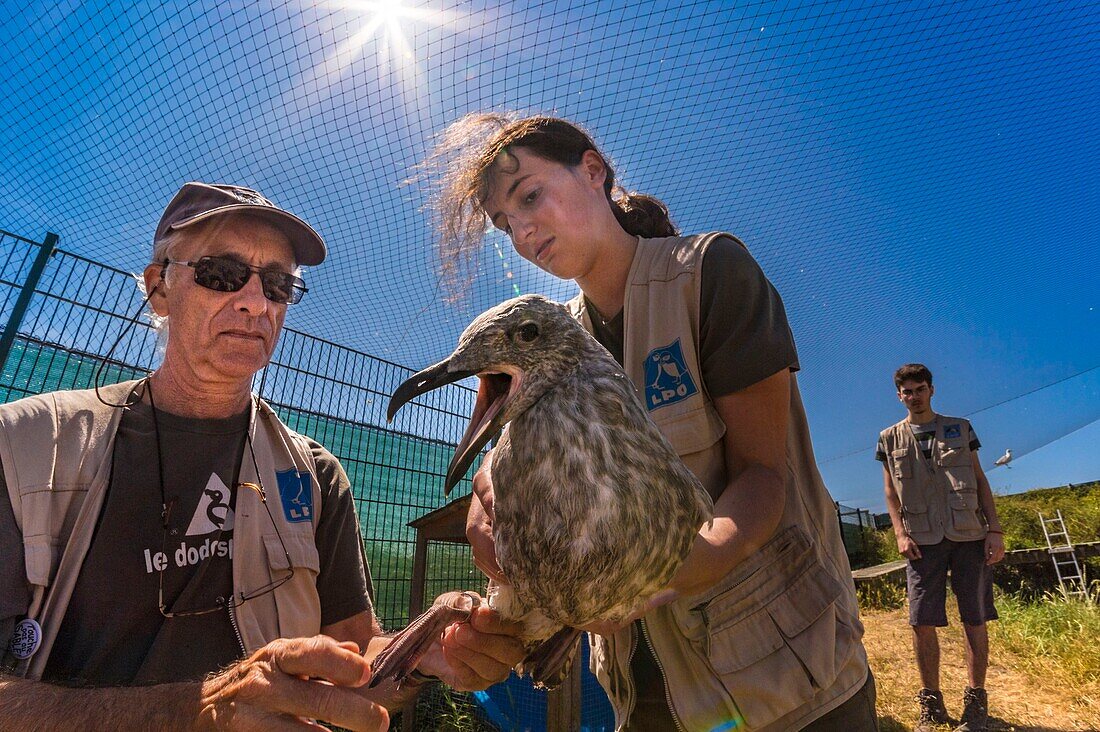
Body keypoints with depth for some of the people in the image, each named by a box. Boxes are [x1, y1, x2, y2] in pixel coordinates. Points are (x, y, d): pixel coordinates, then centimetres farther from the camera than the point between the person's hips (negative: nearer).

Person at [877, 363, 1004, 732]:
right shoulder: (890, 439, 8)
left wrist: (995, 528, 0)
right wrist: (900, 533, -3)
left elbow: (981, 482, 8)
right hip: (923, 541, 0)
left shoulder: (960, 428, 9)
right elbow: (891, 493, 8)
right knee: (922, 622, -1)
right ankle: (931, 702, 14)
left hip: (969, 536, 0)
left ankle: (976, 699, 21)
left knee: (975, 620, 4)